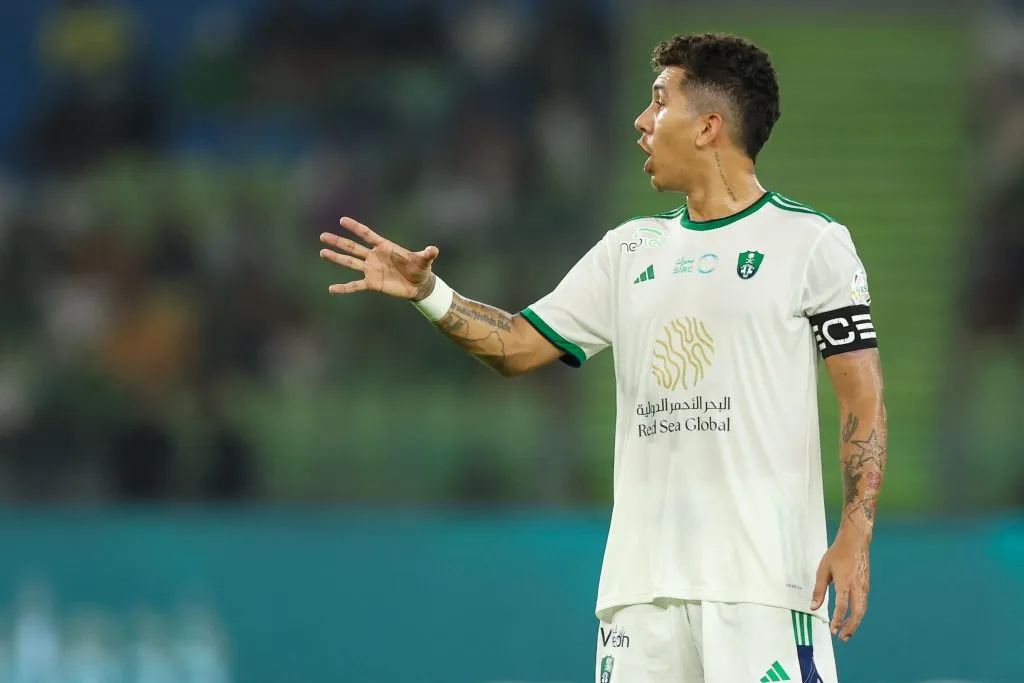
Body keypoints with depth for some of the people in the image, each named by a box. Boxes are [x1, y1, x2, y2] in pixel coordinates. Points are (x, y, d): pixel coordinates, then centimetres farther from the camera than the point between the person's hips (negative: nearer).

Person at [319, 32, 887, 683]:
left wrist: (855, 537, -14)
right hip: (643, 576, 6)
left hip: (765, 575, -6)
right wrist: (428, 292, 3)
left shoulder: (812, 243, -1)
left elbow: (864, 396, -5)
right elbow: (517, 346, 19)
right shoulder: (630, 250, 17)